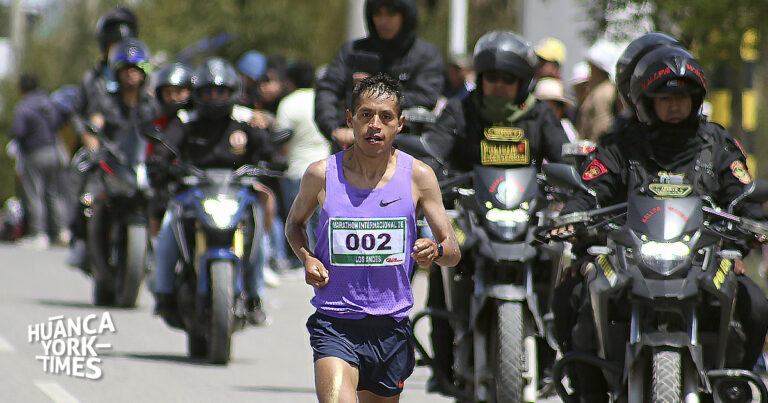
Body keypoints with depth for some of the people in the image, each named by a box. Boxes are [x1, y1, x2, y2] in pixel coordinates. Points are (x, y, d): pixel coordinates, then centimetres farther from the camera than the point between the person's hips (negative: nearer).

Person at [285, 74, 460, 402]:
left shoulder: (419, 176, -1)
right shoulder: (322, 174, -2)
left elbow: (454, 252, 2)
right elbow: (295, 223, 19)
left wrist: (436, 251, -22)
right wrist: (306, 259, -2)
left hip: (391, 326, 2)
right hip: (334, 325, -2)